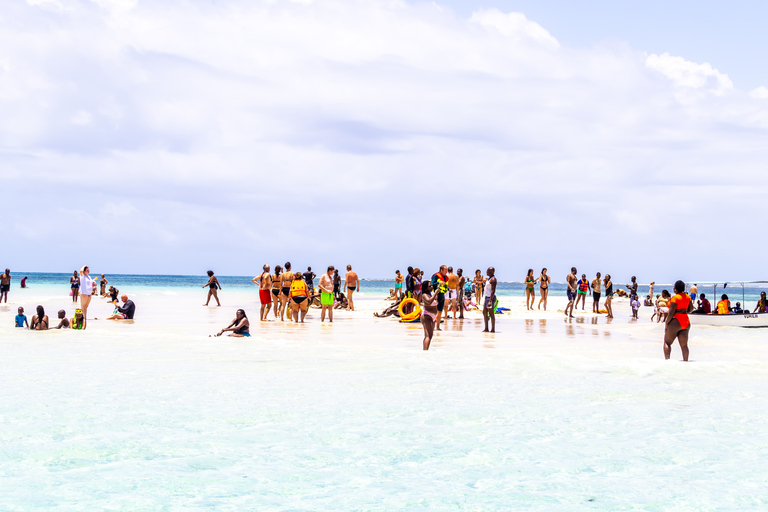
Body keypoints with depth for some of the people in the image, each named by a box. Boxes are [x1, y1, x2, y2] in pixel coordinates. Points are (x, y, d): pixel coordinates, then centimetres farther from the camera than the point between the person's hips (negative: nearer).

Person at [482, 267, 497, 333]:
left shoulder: (493, 279, -16)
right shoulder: (489, 278, 15)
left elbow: (493, 291, -22)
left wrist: (490, 301, -26)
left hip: (491, 298, -10)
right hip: (487, 297, 10)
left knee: (491, 314, -6)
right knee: (484, 313, 11)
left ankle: (493, 329, -2)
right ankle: (486, 328, 16)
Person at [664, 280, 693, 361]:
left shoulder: (675, 298, -15)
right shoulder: (687, 296, 7)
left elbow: (671, 312, -17)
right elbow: (691, 308, 19)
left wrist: (666, 323, -9)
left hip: (676, 322, -7)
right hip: (686, 322, 7)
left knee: (667, 343, 2)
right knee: (684, 345, 6)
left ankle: (667, 360, -9)